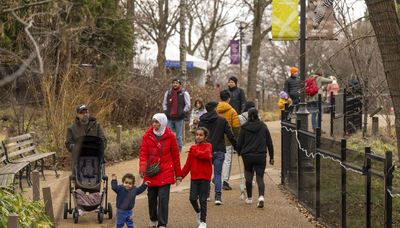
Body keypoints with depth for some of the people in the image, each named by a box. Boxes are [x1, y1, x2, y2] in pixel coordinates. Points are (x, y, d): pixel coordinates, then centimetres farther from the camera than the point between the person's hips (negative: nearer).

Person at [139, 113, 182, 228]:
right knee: (152, 197, 12)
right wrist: (142, 168, -20)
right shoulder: (147, 136, 1)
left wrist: (178, 175, 6)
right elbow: (143, 153, -3)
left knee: (163, 198, -9)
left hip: (165, 173, -2)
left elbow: (175, 156, 3)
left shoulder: (170, 136, -2)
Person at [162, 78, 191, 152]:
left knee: (178, 137, 2)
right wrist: (166, 112, 8)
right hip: (169, 118, 3)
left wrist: (182, 112, -5)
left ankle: (178, 151, 11)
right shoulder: (168, 93, 10)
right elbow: (164, 104, 20)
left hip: (179, 118, -3)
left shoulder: (184, 93, -1)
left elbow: (188, 105, 1)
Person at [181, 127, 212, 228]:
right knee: (193, 198, -3)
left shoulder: (208, 146, -2)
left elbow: (206, 155, -25)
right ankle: (198, 212, 27)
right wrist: (181, 174, 6)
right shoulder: (193, 148, 10)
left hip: (205, 177, -4)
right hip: (194, 177, 4)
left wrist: (195, 152, -12)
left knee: (203, 200, 1)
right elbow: (188, 164, 11)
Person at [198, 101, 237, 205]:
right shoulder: (222, 121, -5)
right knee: (217, 174, 1)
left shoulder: (202, 121, 4)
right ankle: (218, 197, -8)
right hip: (219, 151, -2)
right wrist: (237, 147, 5)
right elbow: (230, 135, -5)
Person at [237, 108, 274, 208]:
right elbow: (269, 143, 3)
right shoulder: (263, 127, 0)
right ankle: (261, 196, -22)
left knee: (248, 176, 18)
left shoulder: (244, 127, -4)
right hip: (261, 156, 0)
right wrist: (271, 157, 11)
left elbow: (240, 143, 0)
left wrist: (239, 152, 22)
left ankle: (249, 198, 26)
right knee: (260, 177, 2)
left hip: (247, 156, 0)